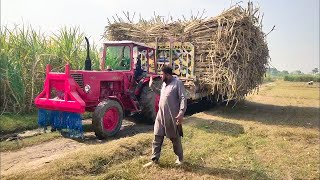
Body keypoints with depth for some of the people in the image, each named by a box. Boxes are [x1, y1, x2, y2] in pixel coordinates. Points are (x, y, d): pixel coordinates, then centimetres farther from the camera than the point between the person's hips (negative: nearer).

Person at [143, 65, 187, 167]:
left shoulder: (177, 83, -12)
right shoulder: (164, 83, 12)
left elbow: (183, 98, -18)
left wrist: (181, 113, -27)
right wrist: (152, 86, 21)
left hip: (172, 117, -7)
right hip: (161, 115, 7)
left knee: (175, 138, 8)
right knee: (157, 138, 9)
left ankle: (180, 158, 28)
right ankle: (154, 159, 19)